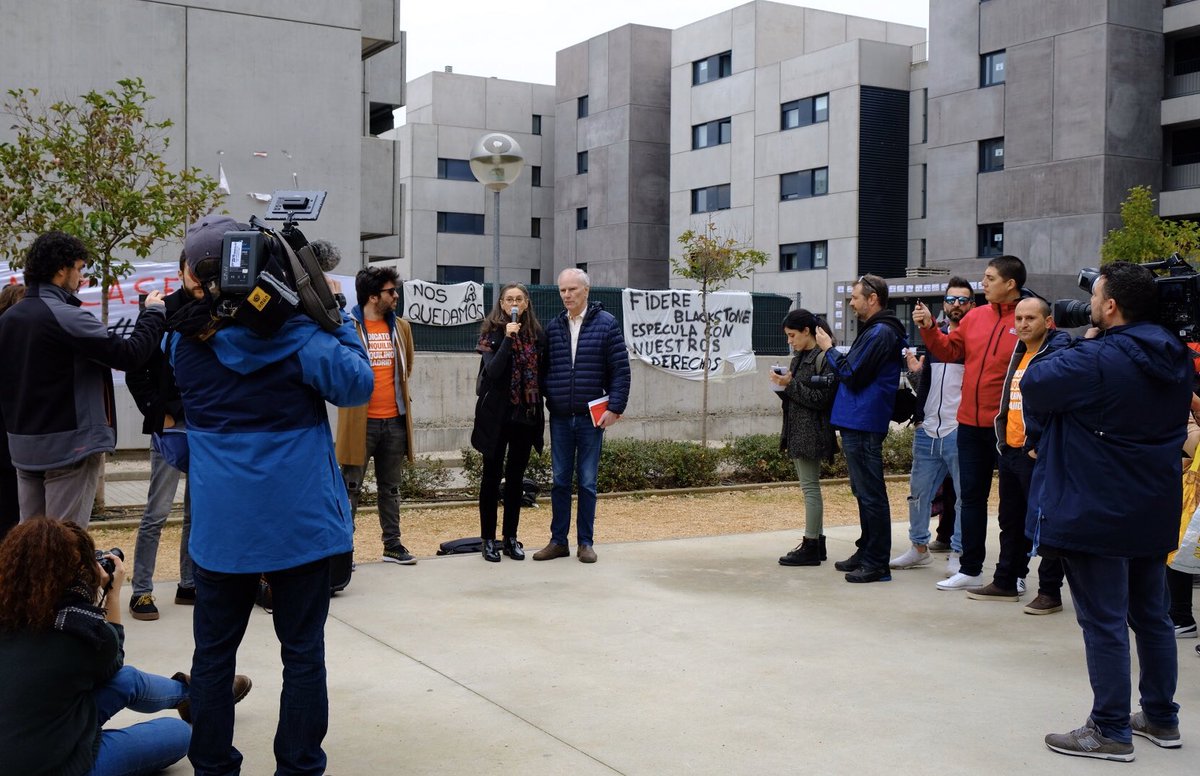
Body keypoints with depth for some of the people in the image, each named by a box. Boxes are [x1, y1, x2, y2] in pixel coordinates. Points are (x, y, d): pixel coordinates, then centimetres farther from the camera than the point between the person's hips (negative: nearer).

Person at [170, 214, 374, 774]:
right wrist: (336, 317, 1)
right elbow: (358, 385, -5)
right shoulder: (297, 334, -13)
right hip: (298, 518, -2)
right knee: (302, 651, 9)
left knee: (214, 650, 15)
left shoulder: (184, 339, -2)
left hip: (221, 523, 3)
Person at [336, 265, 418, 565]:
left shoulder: (401, 327, 11)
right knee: (351, 488, 1)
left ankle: (393, 545, 20)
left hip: (395, 420, 5)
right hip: (360, 421, -5)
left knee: (390, 488, 13)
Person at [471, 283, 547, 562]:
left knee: (516, 477, 10)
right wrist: (508, 338, -23)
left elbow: (542, 373, 10)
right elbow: (492, 371, -17)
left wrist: (538, 409, 3)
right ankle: (488, 539, 11)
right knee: (492, 476, 4)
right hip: (497, 415, -3)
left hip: (526, 415, 3)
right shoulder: (493, 334, -4)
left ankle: (511, 538, 18)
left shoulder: (537, 334, 6)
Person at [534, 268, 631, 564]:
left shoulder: (606, 324, -2)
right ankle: (558, 541, 16)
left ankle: (586, 542, 13)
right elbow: (544, 369, 12)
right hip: (560, 417, 3)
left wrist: (615, 408, -10)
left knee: (587, 481, 4)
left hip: (592, 417, -3)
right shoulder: (553, 327, 8)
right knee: (560, 480, 8)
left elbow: (621, 370, -5)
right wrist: (546, 400, 1)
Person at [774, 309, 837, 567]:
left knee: (810, 487, -6)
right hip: (797, 430, 9)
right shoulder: (799, 358, 15)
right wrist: (783, 386, -1)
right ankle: (817, 542, 19)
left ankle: (811, 547, -1)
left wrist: (790, 385, -16)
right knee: (810, 487, 12)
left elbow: (820, 398, -17)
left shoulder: (823, 358, -12)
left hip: (812, 432, -9)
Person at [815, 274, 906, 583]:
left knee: (871, 494, -6)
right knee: (864, 492, 17)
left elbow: (851, 374, -18)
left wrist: (828, 349, -5)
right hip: (857, 422, 11)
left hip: (863, 425, -11)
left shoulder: (880, 333, -15)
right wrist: (833, 352, 8)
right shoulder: (875, 330, 18)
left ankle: (876, 563, -2)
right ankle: (866, 553, 26)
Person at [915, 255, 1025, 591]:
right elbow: (949, 350, 13)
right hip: (971, 424, 6)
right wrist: (929, 328, 0)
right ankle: (970, 569, 23)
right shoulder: (975, 317, 7)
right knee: (971, 495, 12)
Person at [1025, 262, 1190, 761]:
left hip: (1096, 514, -8)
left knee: (1103, 622, 0)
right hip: (1154, 513, 8)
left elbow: (1034, 386, -14)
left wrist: (1080, 343, -1)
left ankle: (1111, 731, 7)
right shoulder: (1175, 358, 6)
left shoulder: (1095, 359, -21)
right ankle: (1161, 718, 29)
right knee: (1152, 615, 18)